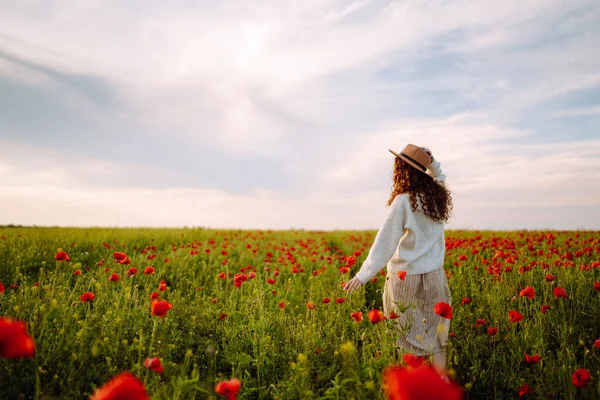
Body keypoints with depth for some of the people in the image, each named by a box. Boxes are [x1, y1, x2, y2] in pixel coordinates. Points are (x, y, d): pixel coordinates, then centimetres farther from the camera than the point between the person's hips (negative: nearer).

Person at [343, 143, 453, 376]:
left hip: (405, 276, -6)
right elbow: (440, 179, 30)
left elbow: (386, 242, -18)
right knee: (436, 332, 12)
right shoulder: (438, 196, 3)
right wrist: (432, 163, 14)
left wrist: (363, 275, -17)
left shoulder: (403, 202, -16)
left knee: (411, 336, 5)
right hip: (433, 275, 6)